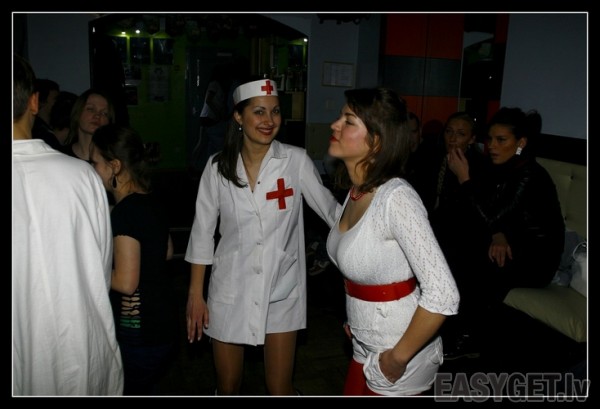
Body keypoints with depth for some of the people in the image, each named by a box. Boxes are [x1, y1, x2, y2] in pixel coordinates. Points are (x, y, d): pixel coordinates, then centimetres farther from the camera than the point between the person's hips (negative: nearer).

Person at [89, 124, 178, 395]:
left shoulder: (125, 212, -22)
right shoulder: (151, 203, 5)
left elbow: (125, 282, -23)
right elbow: (167, 251, 21)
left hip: (138, 329, -9)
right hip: (162, 319, 9)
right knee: (145, 389, 24)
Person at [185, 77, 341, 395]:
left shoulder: (296, 160, -10)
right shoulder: (219, 166, -5)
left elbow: (330, 209, -5)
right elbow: (202, 232, 0)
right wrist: (195, 294, 1)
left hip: (281, 290, -1)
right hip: (231, 291, 2)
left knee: (280, 389, 10)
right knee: (227, 388, 16)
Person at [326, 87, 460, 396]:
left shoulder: (396, 198, -26)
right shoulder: (356, 190, -1)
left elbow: (443, 295, -30)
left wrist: (399, 357, -21)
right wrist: (356, 316, 8)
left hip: (399, 352, -7)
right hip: (366, 346, 7)